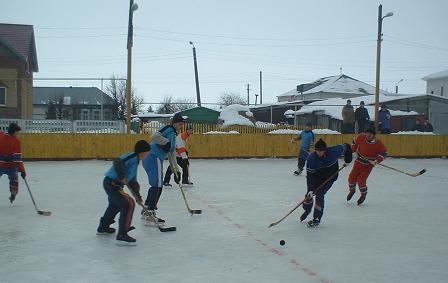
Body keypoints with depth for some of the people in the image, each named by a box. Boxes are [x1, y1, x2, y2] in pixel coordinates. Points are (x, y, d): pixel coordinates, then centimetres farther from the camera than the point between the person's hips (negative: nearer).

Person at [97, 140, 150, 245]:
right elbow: (117, 162, -30)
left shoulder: (135, 160, 19)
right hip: (112, 183, -11)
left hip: (111, 184, 11)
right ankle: (122, 235, -15)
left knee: (115, 204, 32)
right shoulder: (133, 157, -12)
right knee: (129, 204, -16)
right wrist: (122, 176, -37)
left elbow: (132, 180, 25)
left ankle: (103, 227, 51)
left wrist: (137, 195, 25)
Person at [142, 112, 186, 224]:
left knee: (156, 185, 17)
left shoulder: (173, 135, 25)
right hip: (154, 158, -10)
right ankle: (150, 213, -16)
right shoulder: (168, 129, -5)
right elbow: (154, 136, -24)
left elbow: (172, 154, 27)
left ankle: (146, 210, 27)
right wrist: (167, 143, -15)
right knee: (157, 185, -13)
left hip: (149, 160, 10)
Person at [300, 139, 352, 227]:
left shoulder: (334, 151, -28)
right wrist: (310, 189, -32)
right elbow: (310, 175, -26)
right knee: (309, 194, 4)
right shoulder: (311, 158, -27)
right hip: (317, 176, 2)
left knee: (319, 195, -15)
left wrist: (347, 159, 0)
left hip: (330, 176, -2)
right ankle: (307, 210, 36)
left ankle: (317, 218, -4)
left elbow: (346, 146, -9)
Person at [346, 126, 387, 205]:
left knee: (361, 180, -13)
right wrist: (354, 149, 3)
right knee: (352, 177, 3)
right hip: (359, 161, 4)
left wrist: (376, 161, -22)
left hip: (369, 164, -3)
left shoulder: (378, 143, -20)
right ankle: (352, 190, 34)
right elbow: (355, 141, 9)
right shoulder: (361, 137, -13)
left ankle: (363, 195, 14)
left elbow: (384, 153, -12)